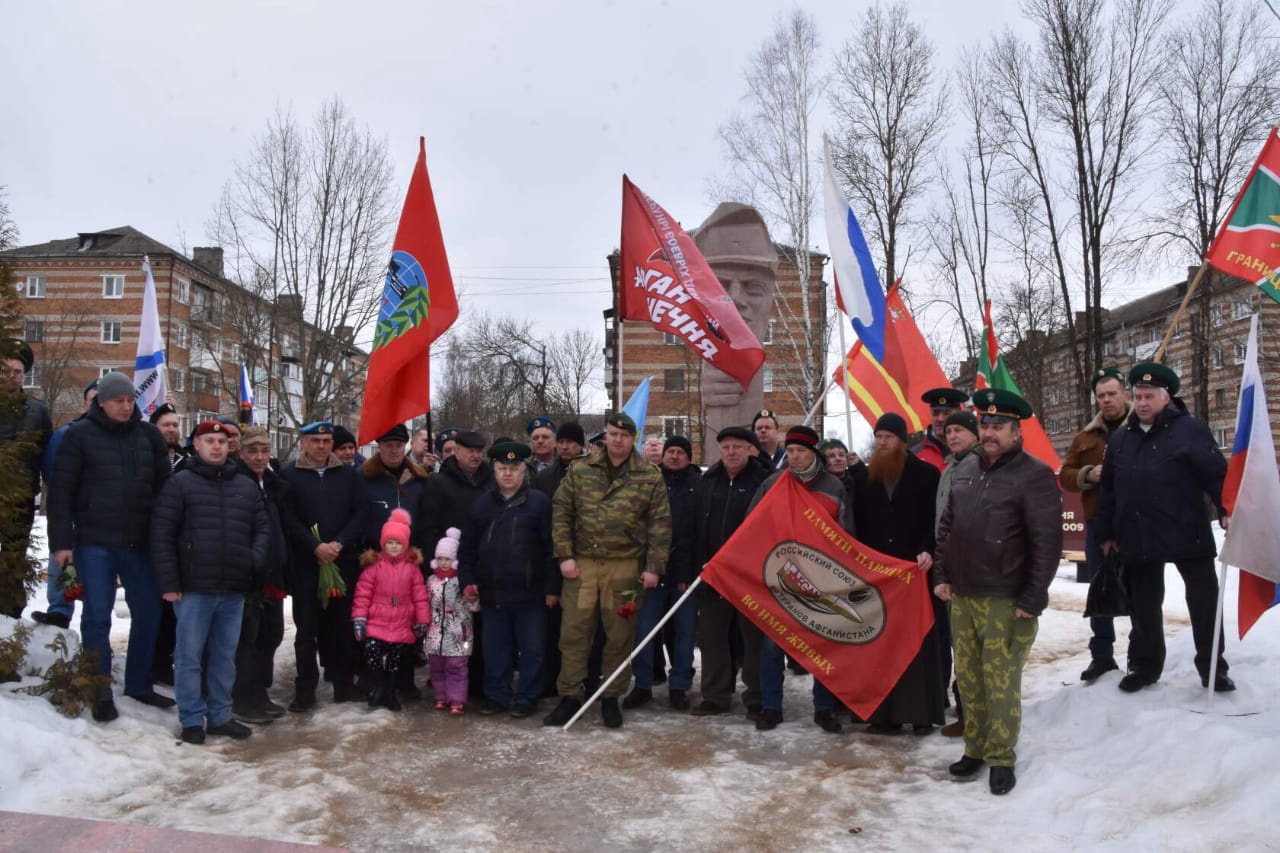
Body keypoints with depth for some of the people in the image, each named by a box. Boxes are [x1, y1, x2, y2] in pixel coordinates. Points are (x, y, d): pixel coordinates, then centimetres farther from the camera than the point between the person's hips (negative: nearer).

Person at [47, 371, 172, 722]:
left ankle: (138, 684, 23)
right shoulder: (80, 434, -2)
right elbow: (61, 491, -4)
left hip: (140, 542, 3)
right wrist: (62, 541, -9)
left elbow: (164, 486, 8)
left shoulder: (149, 435, 7)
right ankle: (100, 692, 12)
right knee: (97, 615, 0)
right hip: (94, 541, -3)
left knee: (148, 613, 7)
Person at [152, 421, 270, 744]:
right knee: (190, 657, 4)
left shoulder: (246, 486, 12)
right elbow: (162, 534, -5)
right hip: (193, 588, -4)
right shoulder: (180, 483, -1)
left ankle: (220, 716, 23)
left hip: (234, 590, 4)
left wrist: (255, 559, -3)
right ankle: (192, 720, 15)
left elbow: (263, 528, 16)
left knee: (225, 657, 12)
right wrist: (168, 582, -10)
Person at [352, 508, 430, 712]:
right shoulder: (374, 565, -3)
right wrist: (359, 618, -10)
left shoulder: (412, 566, 0)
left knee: (396, 660, 10)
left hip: (402, 625, 1)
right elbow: (362, 593, -5)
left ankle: (390, 693, 26)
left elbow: (420, 595, 1)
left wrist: (422, 620, 0)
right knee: (372, 652, -17)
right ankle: (377, 687, 5)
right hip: (376, 622, -1)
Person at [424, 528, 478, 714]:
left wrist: (471, 599, -26)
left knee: (456, 668, -2)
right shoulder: (431, 580, 8)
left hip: (457, 633, -5)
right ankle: (441, 697, 26)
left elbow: (474, 606, -7)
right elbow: (426, 604, 18)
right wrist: (424, 623, 12)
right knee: (437, 668, 12)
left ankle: (456, 701, 4)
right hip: (435, 632, 5)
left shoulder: (463, 580, -6)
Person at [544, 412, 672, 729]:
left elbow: (660, 523, -1)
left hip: (625, 568, -1)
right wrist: (565, 556, -3)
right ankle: (570, 696, 16)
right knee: (574, 632, 4)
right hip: (582, 564, 1)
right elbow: (561, 512, 5)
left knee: (620, 636, 7)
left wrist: (653, 566, -7)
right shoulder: (579, 471, 5)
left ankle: (611, 698, 22)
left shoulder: (650, 477, 1)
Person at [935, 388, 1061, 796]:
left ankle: (1001, 758, 15)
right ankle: (975, 748, 26)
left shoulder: (1034, 475, -9)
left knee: (1001, 683, 0)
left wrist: (1032, 600, -14)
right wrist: (941, 575, 10)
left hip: (1006, 601, -6)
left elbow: (1047, 543, -12)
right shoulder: (965, 469, 11)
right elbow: (947, 525, 17)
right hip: (961, 596, 6)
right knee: (968, 677, 13)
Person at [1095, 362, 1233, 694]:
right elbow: (1109, 490, 13)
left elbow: (1217, 474, -11)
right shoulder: (1120, 439, 10)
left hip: (1188, 535, -4)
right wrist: (1107, 533, 12)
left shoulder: (1188, 430, -5)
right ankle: (1145, 665, 24)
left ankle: (1212, 667, 22)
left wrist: (1227, 511, -23)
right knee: (1143, 605, 12)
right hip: (1138, 539, 4)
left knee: (1205, 601, 6)